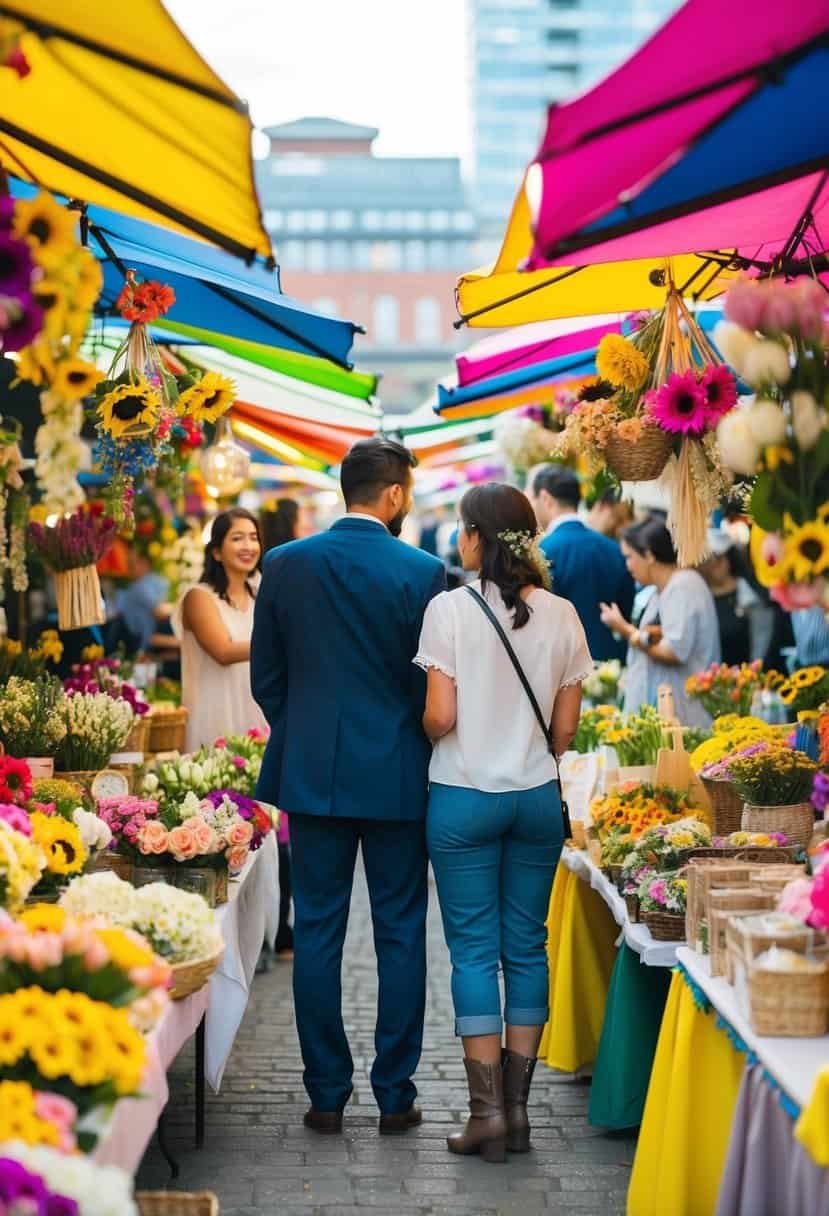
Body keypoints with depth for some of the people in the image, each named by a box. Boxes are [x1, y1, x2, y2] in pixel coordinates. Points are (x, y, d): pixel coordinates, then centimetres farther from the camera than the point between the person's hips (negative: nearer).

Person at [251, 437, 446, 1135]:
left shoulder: (287, 565, 0)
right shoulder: (422, 572, -9)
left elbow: (265, 677, 6)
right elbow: (433, 685, -6)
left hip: (312, 771, 2)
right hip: (397, 777, -2)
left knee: (317, 933, 7)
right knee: (401, 934, 7)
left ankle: (327, 1095, 11)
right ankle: (395, 1096, 11)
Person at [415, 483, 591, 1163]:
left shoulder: (451, 609, -10)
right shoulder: (562, 615, 1)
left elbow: (440, 716, -12)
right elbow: (566, 727, 4)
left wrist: (427, 731, 10)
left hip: (465, 796, -3)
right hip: (538, 798, 3)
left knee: (474, 949, 2)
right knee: (527, 947, 9)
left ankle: (487, 1111, 1)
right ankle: (518, 1106, 13)